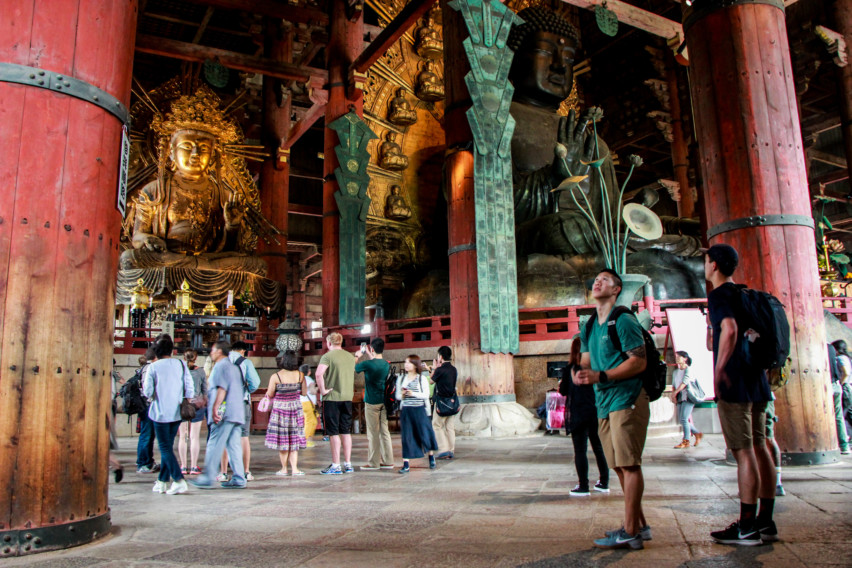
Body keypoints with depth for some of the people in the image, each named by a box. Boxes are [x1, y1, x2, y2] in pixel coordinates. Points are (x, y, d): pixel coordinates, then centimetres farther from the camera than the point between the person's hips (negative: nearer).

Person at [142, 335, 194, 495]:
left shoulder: (153, 367, -8)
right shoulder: (181, 364, 1)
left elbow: (148, 392, -8)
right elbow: (189, 388, 0)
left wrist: (154, 394, 14)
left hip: (161, 413, -4)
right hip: (177, 413, 4)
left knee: (165, 448, 0)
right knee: (168, 446, 15)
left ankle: (179, 481, -12)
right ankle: (162, 482, 20)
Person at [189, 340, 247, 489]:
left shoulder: (221, 366, -5)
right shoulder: (233, 367, 24)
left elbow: (222, 388, -17)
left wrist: (215, 407, -22)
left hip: (223, 414, -9)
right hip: (236, 413, 9)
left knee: (214, 445, -5)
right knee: (234, 446, 7)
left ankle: (208, 478, -1)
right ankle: (239, 479, 5)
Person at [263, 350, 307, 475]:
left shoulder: (275, 377, -14)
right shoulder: (300, 375, -6)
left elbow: (270, 395, -6)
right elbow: (304, 392, 3)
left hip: (280, 409, -2)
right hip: (295, 408, 3)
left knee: (282, 440, 8)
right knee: (294, 440, 9)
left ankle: (284, 468, 15)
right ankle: (294, 468, 3)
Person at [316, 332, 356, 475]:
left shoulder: (327, 356, -10)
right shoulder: (350, 356, 11)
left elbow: (319, 374, -25)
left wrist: (322, 390, -15)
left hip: (332, 398, -5)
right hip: (348, 398, 6)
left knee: (334, 433, 0)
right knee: (346, 431, 12)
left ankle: (336, 466, 2)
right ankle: (348, 464, 15)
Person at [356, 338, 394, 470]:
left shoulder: (367, 364, -14)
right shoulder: (387, 364, 4)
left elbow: (353, 368, 4)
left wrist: (357, 356, 21)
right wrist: (368, 355, 37)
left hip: (372, 402, -6)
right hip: (384, 401, 6)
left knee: (373, 433, 0)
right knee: (384, 431, 9)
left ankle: (373, 463, 6)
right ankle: (387, 461, 12)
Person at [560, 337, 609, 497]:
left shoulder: (570, 369, -8)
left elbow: (563, 391, -3)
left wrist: (560, 384, 17)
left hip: (578, 414, -4)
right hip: (596, 413, 4)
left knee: (580, 451, 1)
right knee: (599, 448, 14)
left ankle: (583, 486, 2)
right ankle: (604, 483, 20)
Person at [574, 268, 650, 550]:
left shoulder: (623, 321, -8)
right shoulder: (590, 328, 18)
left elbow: (639, 361, -15)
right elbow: (586, 362, 18)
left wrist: (601, 376, -21)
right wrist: (580, 374, -6)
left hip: (626, 399, -9)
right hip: (605, 403, 9)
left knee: (629, 465, -6)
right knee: (620, 466, 13)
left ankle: (630, 532, -1)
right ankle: (639, 525, 23)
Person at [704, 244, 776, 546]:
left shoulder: (718, 295, -10)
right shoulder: (745, 294, 17)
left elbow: (730, 329, -26)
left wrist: (719, 371, -21)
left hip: (734, 384, -9)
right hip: (756, 379, 9)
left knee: (744, 452, -6)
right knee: (759, 447, 11)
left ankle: (747, 527, 0)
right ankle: (765, 522, 18)